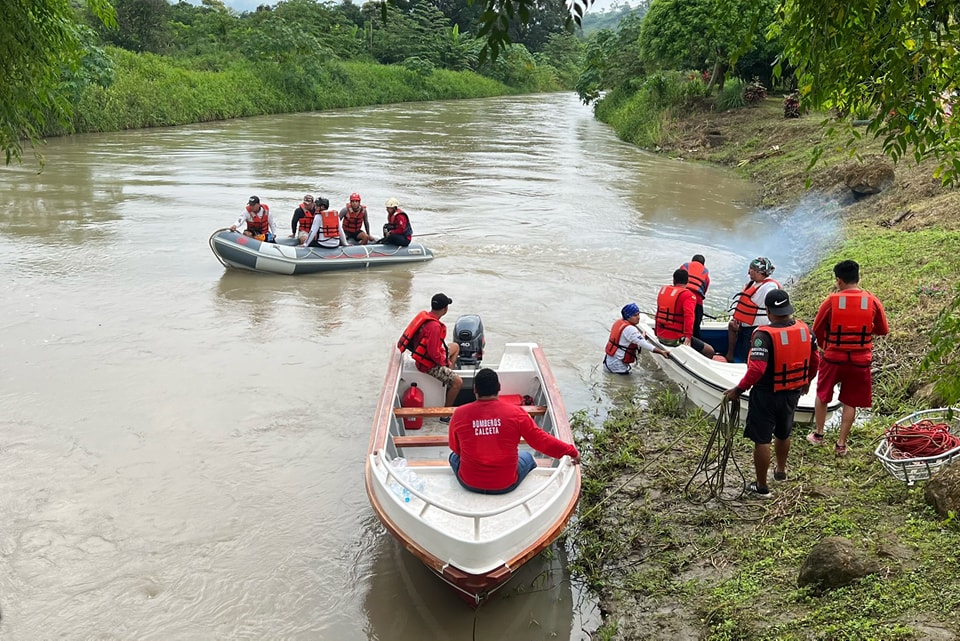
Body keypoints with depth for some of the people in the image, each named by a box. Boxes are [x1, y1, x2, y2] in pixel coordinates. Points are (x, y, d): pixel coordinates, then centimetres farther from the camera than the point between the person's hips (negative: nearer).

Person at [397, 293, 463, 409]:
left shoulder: (424, 315, -4)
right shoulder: (434, 326, -32)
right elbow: (434, 354, -31)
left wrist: (443, 351, 11)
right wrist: (446, 362, -13)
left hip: (425, 354, 10)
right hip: (429, 364, -10)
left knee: (455, 346, 28)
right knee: (458, 382, -19)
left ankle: (449, 376, 28)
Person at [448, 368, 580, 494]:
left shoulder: (459, 414, -12)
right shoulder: (515, 413, -15)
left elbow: (455, 448, 3)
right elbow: (540, 439, -8)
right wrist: (571, 451, 6)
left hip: (468, 483, 1)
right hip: (506, 485, 0)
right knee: (527, 457, 31)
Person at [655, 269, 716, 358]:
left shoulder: (662, 290, 9)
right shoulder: (688, 295, -13)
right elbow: (689, 315, -28)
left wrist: (656, 331, 29)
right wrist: (688, 336, -32)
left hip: (660, 337, 8)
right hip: (676, 339, -8)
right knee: (709, 351, -2)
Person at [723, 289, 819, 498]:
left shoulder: (764, 334, -24)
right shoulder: (805, 329, -4)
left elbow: (757, 369, -31)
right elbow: (814, 360, 9)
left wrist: (739, 389, -21)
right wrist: (807, 381, 26)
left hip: (766, 395, -7)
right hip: (792, 393, 7)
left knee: (762, 440, 5)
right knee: (783, 434, 27)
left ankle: (761, 486, 14)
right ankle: (781, 470, 50)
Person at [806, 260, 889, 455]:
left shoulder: (831, 301, -13)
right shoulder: (872, 301, -8)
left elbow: (817, 330, -3)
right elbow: (883, 330, 5)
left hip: (833, 358, -1)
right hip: (860, 361, 1)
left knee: (822, 396, 21)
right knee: (850, 403, 13)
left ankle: (818, 434, 29)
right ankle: (841, 444, 16)